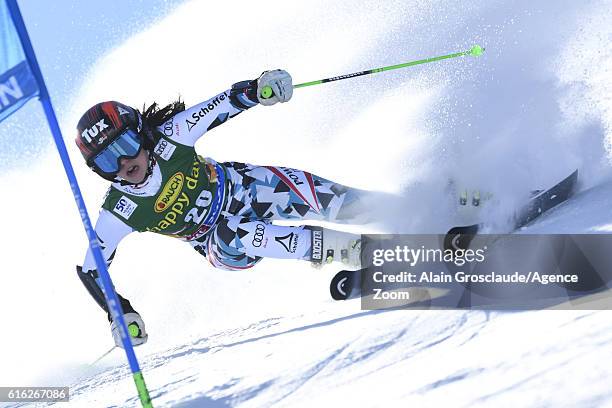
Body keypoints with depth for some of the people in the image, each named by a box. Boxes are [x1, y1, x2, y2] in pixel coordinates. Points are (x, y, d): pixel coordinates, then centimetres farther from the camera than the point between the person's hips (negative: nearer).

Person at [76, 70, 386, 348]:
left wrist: (258, 88, -38)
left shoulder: (168, 137, -22)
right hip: (221, 245, -1)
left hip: (241, 189, 1)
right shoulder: (120, 212, -22)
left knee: (296, 187, -28)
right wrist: (120, 312, -25)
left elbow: (223, 105, -19)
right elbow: (90, 270, -12)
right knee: (232, 234, -36)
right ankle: (344, 248, -31)